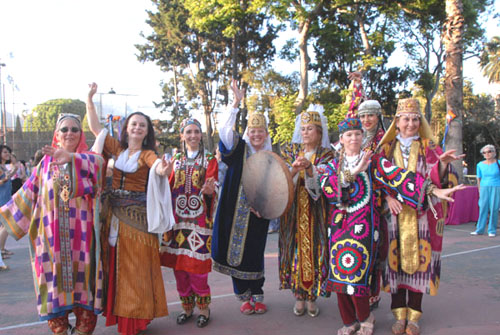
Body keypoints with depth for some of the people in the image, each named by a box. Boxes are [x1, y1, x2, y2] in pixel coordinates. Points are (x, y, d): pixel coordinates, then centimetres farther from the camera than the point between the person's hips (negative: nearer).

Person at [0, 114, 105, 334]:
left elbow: (100, 162, -21)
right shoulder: (46, 162, 11)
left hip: (81, 233, -2)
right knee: (54, 277, 4)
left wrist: (70, 156, -35)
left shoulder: (88, 160, 3)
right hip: (52, 234, 2)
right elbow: (28, 193, 14)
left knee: (82, 277, 1)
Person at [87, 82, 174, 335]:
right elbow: (95, 127, 10)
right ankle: (119, 314, 24)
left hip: (138, 216, -4)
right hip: (114, 214, 4)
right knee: (114, 264, 10)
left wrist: (162, 169, -51)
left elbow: (157, 164, -27)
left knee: (137, 266, 1)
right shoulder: (116, 148, 8)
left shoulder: (147, 155, -5)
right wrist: (89, 99, 4)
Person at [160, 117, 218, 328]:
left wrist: (208, 191, -27)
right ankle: (186, 306, 22)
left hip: (199, 219, -3)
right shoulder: (176, 159, 14)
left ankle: (203, 307, 12)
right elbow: (168, 187, 9)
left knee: (196, 263, -6)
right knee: (178, 265, 5)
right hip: (177, 218, 3)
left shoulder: (209, 160, 4)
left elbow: (212, 188, -6)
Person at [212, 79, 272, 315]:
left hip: (258, 214, 1)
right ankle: (244, 296, 19)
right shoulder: (240, 149, 1)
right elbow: (224, 130, -16)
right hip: (236, 211, -1)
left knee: (255, 253, 5)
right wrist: (236, 103, -23)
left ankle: (257, 295, 22)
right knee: (236, 251, 3)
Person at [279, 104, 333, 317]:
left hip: (315, 212, -1)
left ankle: (312, 297, 14)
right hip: (293, 210, 1)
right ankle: (299, 297, 15)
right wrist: (294, 169, -22)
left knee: (314, 250, 0)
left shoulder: (327, 155, 3)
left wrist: (309, 167, -28)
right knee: (295, 250, 2)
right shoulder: (289, 151, 8)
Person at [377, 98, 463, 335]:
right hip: (394, 214, 0)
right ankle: (400, 315, 12)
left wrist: (442, 163, -23)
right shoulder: (387, 149, 10)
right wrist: (388, 197, -13)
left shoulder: (429, 148, 9)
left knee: (419, 261, -1)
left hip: (422, 215, 0)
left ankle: (414, 316, 11)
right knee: (395, 260, 0)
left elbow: (438, 180, -3)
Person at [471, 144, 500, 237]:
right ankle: (479, 229, 8)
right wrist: (480, 191, 9)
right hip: (484, 188, 2)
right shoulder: (480, 165, 6)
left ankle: (492, 230, 8)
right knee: (483, 208, 1)